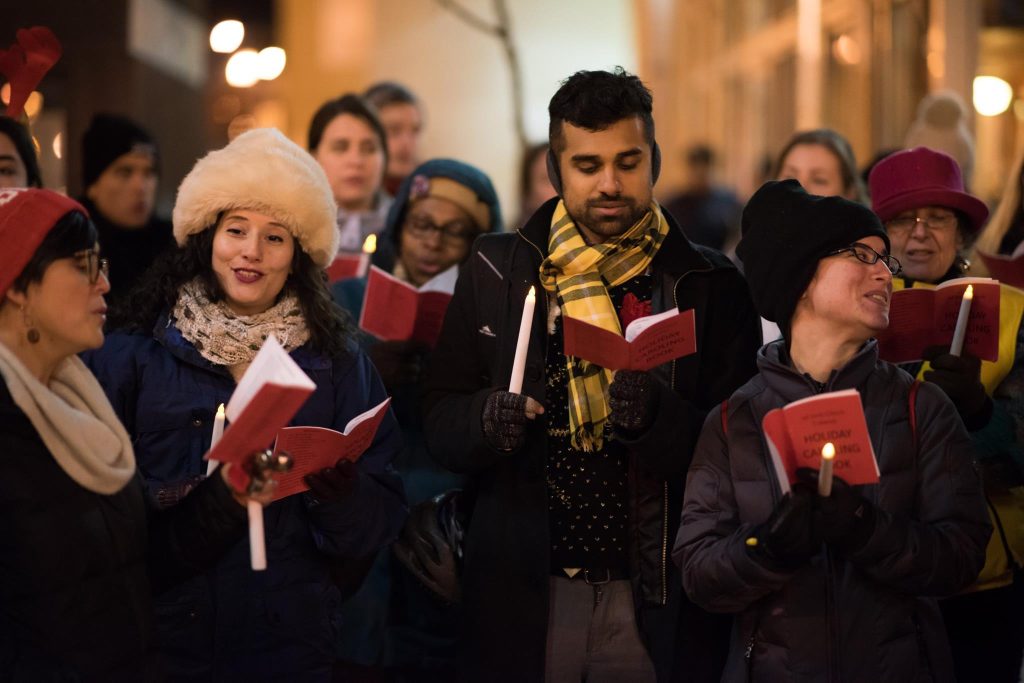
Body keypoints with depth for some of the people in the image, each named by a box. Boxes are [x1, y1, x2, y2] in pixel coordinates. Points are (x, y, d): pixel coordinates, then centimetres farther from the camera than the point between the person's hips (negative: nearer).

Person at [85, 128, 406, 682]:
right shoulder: (133, 354, 0)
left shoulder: (340, 364, 6)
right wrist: (156, 508, -22)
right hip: (162, 632, -1)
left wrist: (341, 495, -19)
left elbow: (383, 520, 2)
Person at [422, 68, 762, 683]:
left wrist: (660, 418, -24)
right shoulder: (498, 270, 5)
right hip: (523, 592, 1)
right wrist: (485, 420, -16)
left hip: (658, 601, -1)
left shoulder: (710, 286, -1)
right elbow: (439, 416, 6)